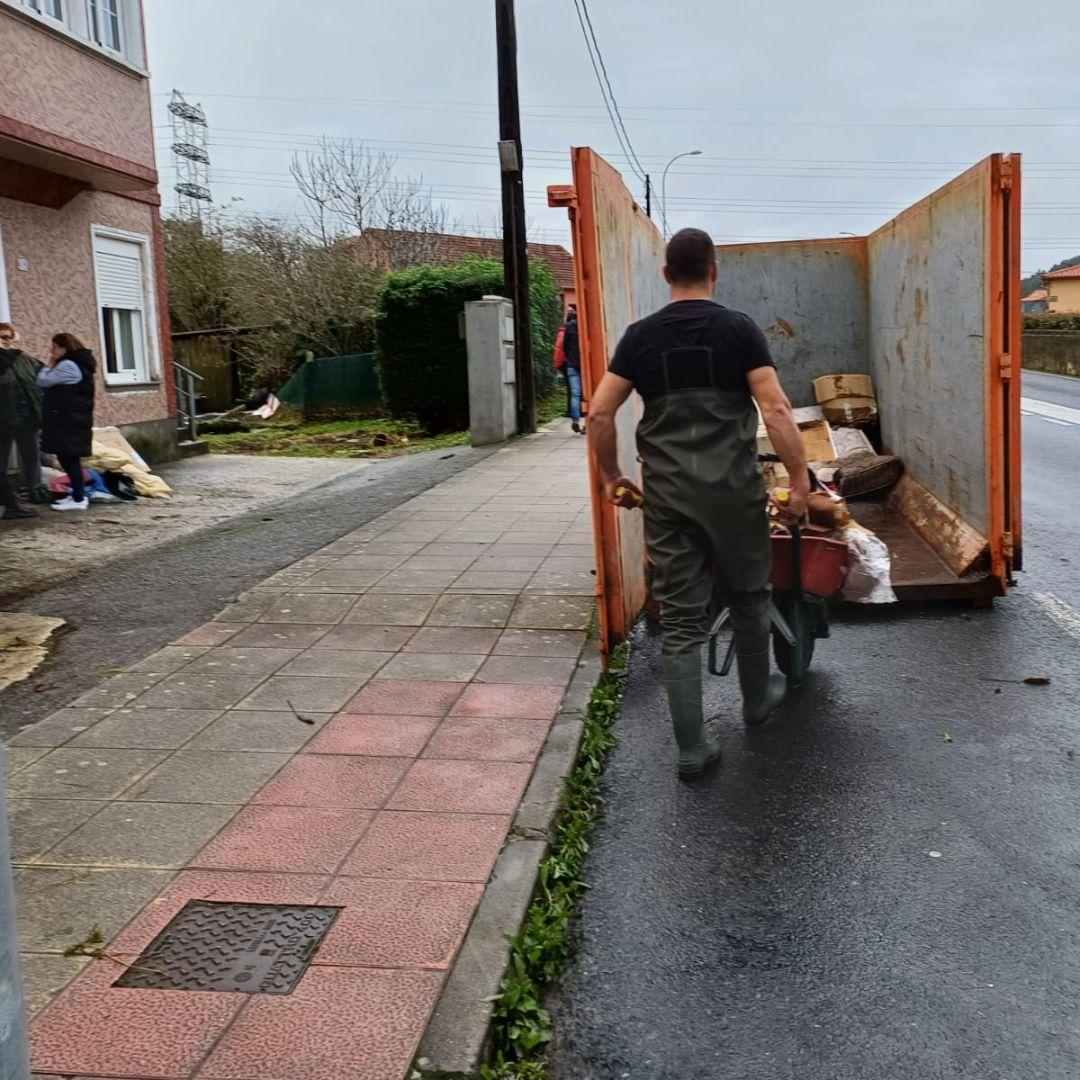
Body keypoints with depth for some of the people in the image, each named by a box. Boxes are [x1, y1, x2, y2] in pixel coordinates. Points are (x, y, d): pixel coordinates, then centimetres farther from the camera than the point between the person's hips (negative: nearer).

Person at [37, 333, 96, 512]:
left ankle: (79, 499, -7)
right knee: (69, 458, 14)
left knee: (67, 458, -8)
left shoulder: (67, 365, -14)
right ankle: (78, 495, 18)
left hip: (67, 421, -10)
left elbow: (43, 381, -10)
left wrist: (49, 365, 1)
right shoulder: (80, 364, 18)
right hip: (74, 419, 10)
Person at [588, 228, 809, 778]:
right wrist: (800, 480, -6)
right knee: (748, 599, 21)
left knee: (680, 619, 5)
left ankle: (692, 747, 8)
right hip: (733, 489, -1)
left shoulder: (641, 335, 5)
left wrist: (611, 477, 12)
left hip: (667, 494, 2)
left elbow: (599, 412, 1)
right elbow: (775, 409, -10)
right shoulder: (738, 328, -1)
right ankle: (757, 698, 41)